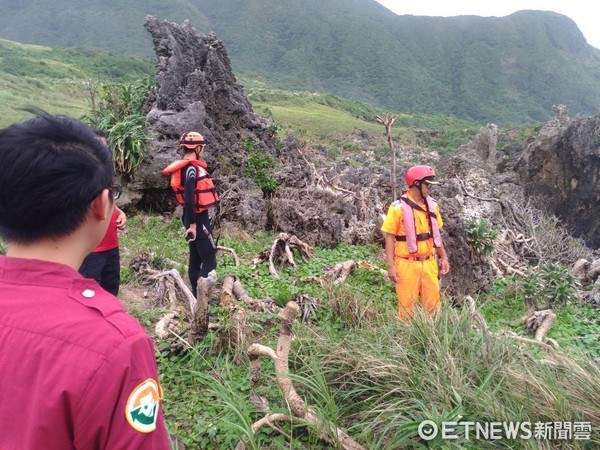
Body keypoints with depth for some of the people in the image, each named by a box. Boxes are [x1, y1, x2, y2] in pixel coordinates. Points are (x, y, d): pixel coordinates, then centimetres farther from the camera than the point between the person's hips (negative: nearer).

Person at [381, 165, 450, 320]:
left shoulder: (432, 205, 5)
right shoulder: (398, 207, -12)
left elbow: (435, 233, 15)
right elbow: (390, 237, -10)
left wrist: (444, 257, 13)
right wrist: (391, 266, -14)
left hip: (429, 263, 5)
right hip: (407, 265, -5)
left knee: (433, 303, 13)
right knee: (407, 305, 6)